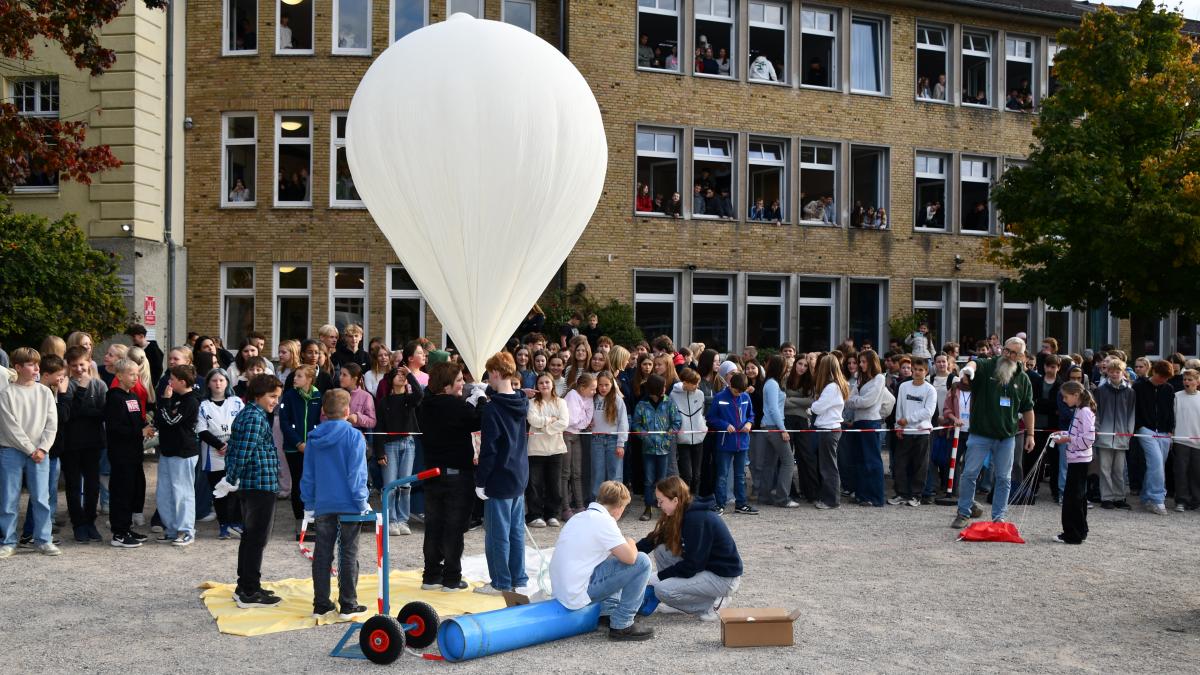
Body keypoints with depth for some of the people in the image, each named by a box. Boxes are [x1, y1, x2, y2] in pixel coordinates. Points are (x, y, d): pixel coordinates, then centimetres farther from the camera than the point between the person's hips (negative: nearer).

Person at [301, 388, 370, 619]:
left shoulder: (314, 439, 4)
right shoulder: (353, 436, -10)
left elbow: (308, 475, 7)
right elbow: (356, 473, -13)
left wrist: (309, 504, 14)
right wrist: (362, 502, -6)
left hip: (322, 505, 4)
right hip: (348, 505, -3)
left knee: (322, 554, 11)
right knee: (348, 554, 5)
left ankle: (320, 604, 15)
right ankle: (348, 605, 8)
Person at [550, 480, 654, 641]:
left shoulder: (580, 517, 15)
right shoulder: (603, 520, -13)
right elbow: (630, 557, -17)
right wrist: (631, 544, 4)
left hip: (561, 590, 10)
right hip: (577, 595, -10)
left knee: (613, 559, 30)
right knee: (642, 561, -8)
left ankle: (608, 609, 15)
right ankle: (622, 625, -3)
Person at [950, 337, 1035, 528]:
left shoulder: (1023, 379, 6)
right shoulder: (986, 366, -4)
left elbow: (1027, 409, 13)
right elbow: (974, 364, -29)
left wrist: (1030, 434, 12)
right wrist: (968, 369, -54)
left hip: (1007, 437, 3)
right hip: (980, 434, -3)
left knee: (1004, 478, 8)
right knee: (969, 474, 1)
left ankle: (999, 517, 19)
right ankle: (964, 514, 13)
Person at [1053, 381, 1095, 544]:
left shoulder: (1085, 412, -16)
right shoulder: (1079, 411, 14)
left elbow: (1089, 438, -22)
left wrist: (1068, 440, -18)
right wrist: (1064, 434, 8)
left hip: (1079, 460, -10)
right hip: (1076, 459, 10)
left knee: (1072, 496, -7)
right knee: (1078, 496, 16)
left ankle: (1072, 535, -3)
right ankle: (1080, 530, 24)